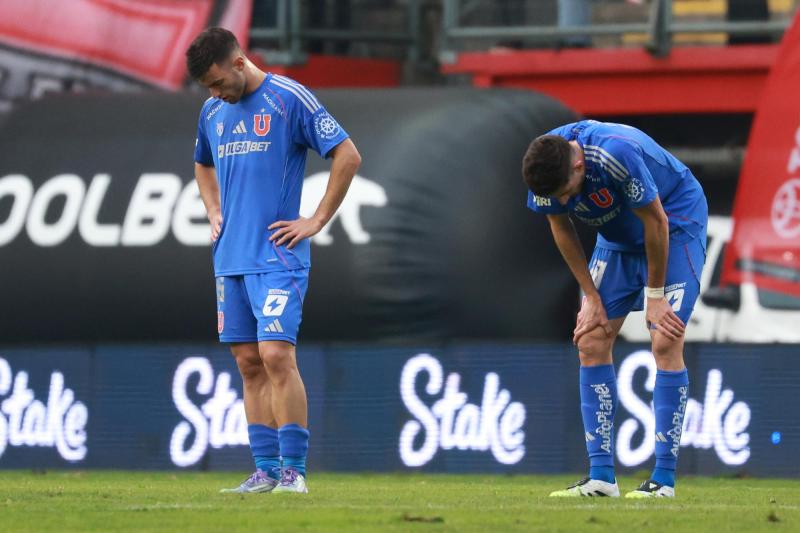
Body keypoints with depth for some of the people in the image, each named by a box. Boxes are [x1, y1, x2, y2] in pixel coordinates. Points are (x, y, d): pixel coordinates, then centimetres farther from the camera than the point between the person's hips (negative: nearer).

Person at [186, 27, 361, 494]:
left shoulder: (290, 99, -7)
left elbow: (348, 156, -8)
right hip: (230, 258, 7)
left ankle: (294, 469, -11)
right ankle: (266, 471, 8)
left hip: (277, 257, -7)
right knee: (249, 363, 5)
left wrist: (317, 222, -8)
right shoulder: (213, 112, 13)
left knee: (276, 355, -14)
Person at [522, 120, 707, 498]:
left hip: (675, 224, -6)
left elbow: (655, 222, -25)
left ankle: (664, 479, -15)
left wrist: (655, 295, -16)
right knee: (591, 342, -4)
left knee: (665, 342, -17)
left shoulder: (618, 155, -38)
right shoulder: (546, 169, -19)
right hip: (619, 236, 6)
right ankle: (601, 478, -1)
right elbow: (562, 230, -2)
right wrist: (592, 298, -3)